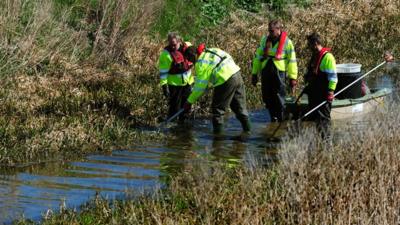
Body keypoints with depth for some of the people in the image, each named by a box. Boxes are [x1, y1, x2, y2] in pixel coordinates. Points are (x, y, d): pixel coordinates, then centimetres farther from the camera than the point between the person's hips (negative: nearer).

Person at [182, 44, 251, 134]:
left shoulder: (201, 63, -8)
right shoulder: (212, 50, 16)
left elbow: (200, 86, -8)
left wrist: (189, 102, 0)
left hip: (226, 81, -9)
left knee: (218, 108, 4)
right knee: (240, 106, 19)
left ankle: (218, 131, 6)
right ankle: (247, 128, 26)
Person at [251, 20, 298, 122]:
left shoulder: (287, 42, -4)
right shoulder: (265, 40, 8)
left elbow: (292, 61, -3)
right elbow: (258, 56, 14)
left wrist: (293, 78, -6)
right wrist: (254, 73, 12)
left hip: (279, 73, -4)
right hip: (266, 72, 4)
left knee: (279, 100, -2)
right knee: (267, 98, 9)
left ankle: (281, 120, 9)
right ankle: (273, 117, 27)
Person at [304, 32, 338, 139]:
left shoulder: (327, 57, -15)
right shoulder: (315, 56, 14)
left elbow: (333, 76, -18)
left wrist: (330, 91, -20)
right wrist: (308, 86, 25)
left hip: (323, 94, -9)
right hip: (314, 92, 9)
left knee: (323, 117, -6)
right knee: (314, 117, 14)